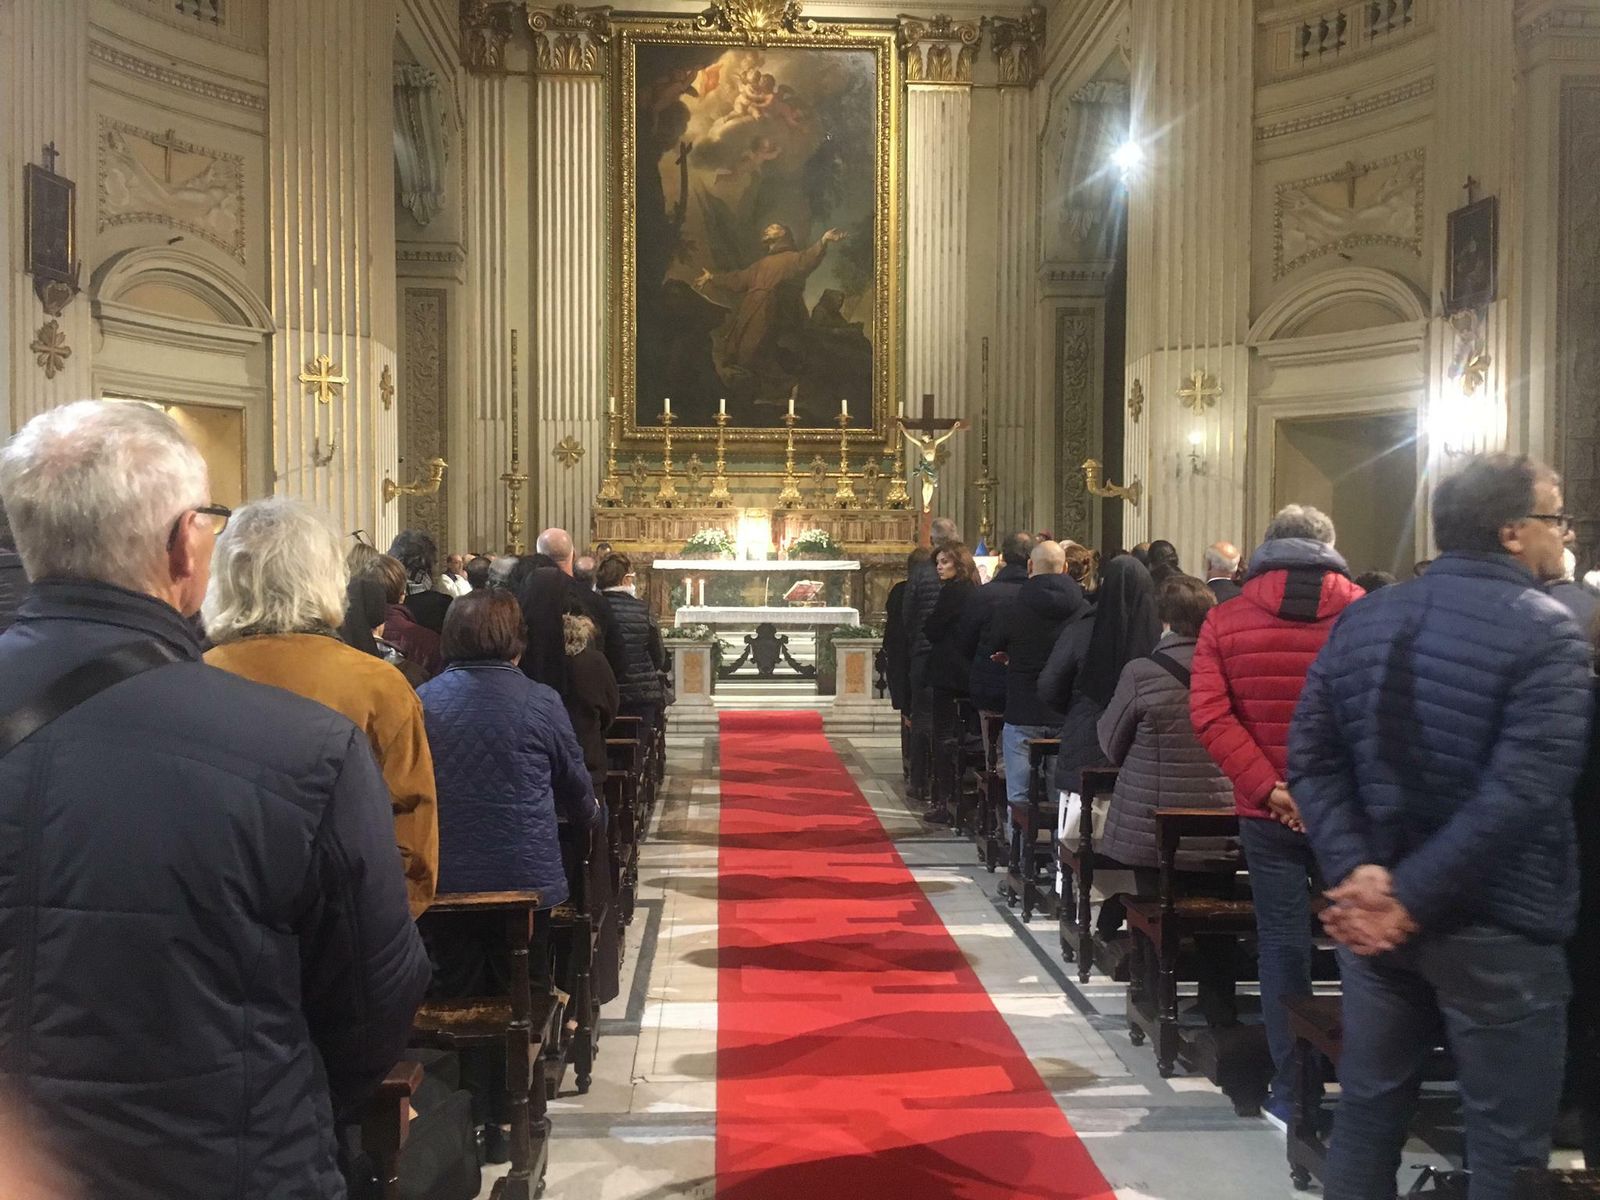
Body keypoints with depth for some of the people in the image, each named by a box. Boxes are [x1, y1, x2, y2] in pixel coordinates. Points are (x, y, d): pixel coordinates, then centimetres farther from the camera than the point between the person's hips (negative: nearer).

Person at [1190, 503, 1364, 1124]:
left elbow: (1209, 713, -11)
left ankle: (1290, 1091, 17)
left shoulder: (1227, 620, -1)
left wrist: (1268, 786, -12)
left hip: (1267, 814, 1)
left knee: (1283, 944, 9)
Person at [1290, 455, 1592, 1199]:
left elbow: (1310, 759, 0)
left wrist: (1357, 871, -9)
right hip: (1495, 928, -5)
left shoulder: (1363, 620, 6)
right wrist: (1412, 899, -19)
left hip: (1373, 909, 6)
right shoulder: (1546, 631, -13)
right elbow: (1520, 793, -23)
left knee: (1368, 1111, 17)